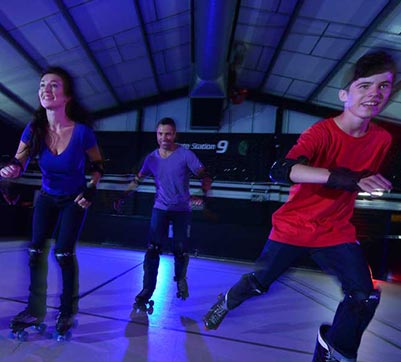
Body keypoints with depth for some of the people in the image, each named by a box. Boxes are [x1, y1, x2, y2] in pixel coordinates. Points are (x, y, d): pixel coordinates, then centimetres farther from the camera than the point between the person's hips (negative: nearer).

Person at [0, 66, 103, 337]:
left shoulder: (82, 131, -23)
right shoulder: (34, 129, -13)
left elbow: (98, 166, -8)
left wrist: (91, 190, -17)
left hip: (74, 200, -4)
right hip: (47, 198, 4)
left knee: (64, 253, -7)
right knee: (36, 251, 1)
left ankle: (68, 310, 15)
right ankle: (35, 310, 19)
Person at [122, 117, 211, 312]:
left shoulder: (186, 154, -11)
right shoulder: (151, 158, -1)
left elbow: (205, 176, -13)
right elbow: (137, 179, 11)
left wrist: (202, 196, -30)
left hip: (182, 210, -2)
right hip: (160, 209, 2)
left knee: (181, 251, 5)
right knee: (152, 250, -6)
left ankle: (181, 280, 35)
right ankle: (146, 292, 8)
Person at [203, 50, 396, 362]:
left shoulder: (382, 139, 0)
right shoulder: (322, 132, -20)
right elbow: (280, 171, -38)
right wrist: (342, 177, -47)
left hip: (336, 231, 5)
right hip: (292, 228, -4)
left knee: (365, 295, -9)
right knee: (258, 282, 7)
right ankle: (225, 303, 41)